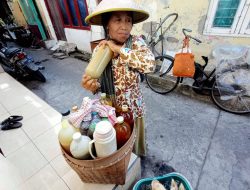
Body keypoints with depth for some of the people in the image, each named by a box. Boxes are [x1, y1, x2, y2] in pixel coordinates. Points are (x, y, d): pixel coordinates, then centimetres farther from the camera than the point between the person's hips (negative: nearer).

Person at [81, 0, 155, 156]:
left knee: (134, 137, 26)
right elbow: (99, 82, -5)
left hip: (133, 106, 0)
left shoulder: (136, 42, -15)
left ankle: (137, 158, 61)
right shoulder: (99, 50, -11)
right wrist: (92, 85, -29)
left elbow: (150, 64, -34)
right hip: (111, 107, 1)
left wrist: (118, 49, -30)